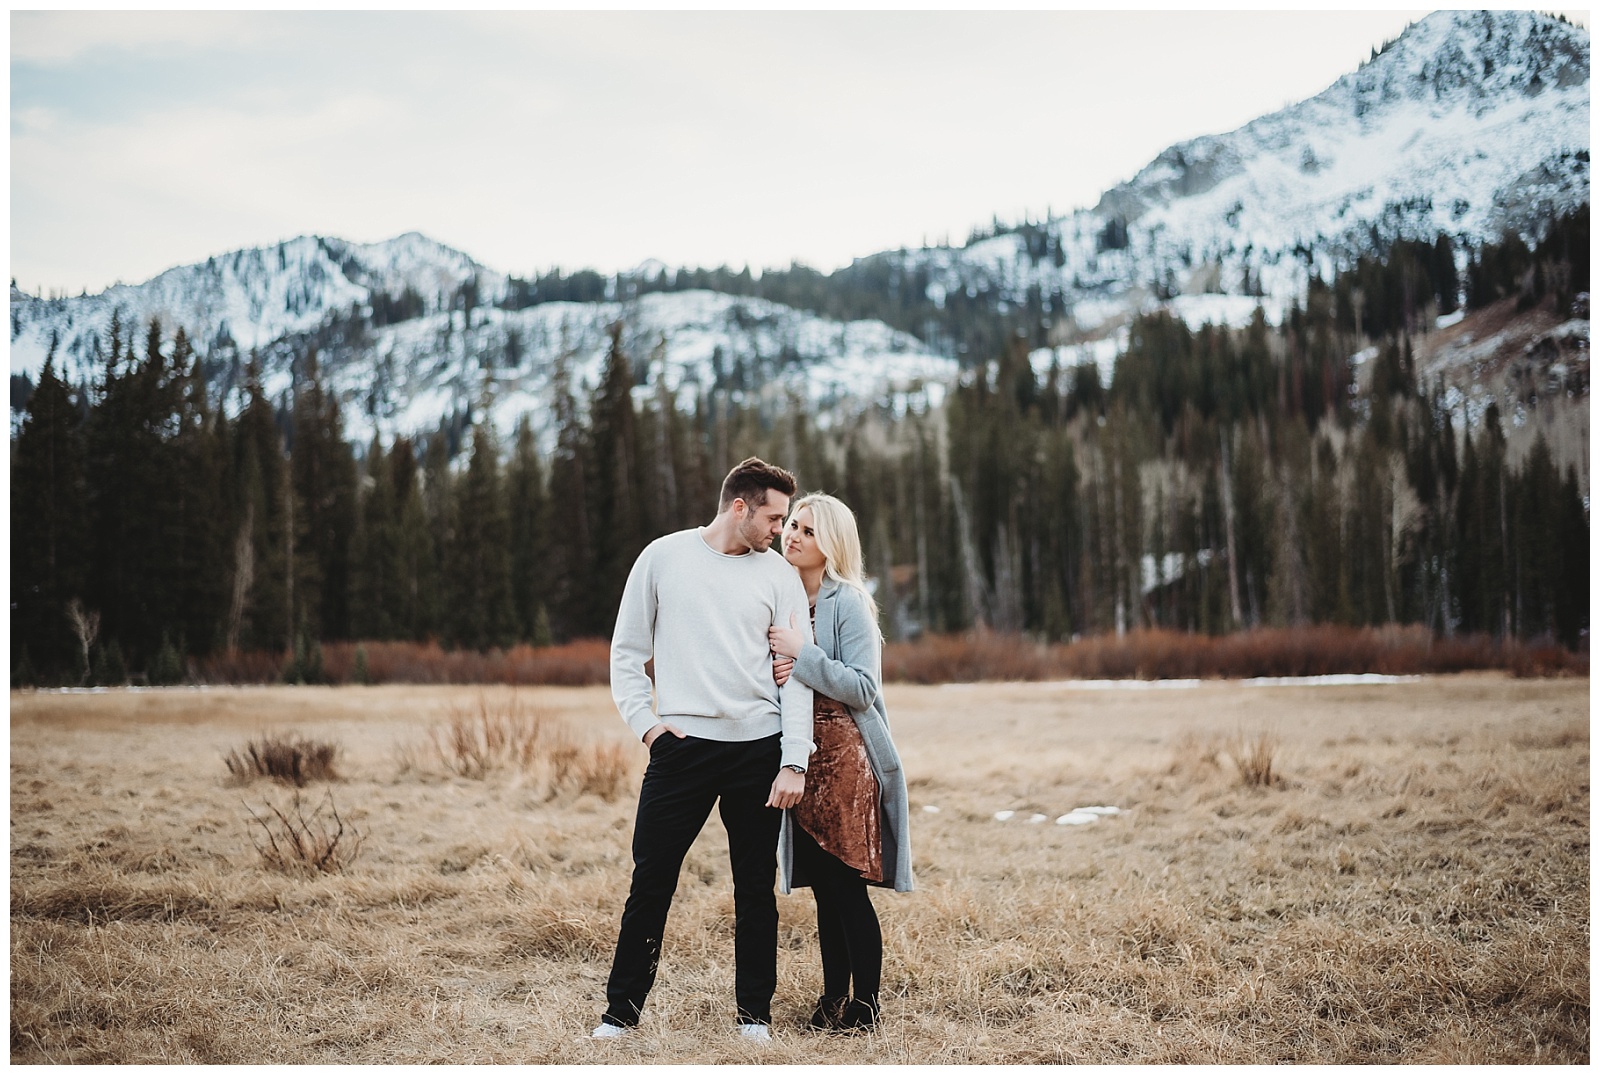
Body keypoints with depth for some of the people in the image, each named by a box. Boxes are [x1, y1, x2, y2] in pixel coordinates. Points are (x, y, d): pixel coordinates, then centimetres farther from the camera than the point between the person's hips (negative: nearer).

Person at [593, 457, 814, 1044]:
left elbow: (796, 677, 2)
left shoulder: (779, 576, 5)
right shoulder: (663, 557, 4)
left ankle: (754, 1016, 17)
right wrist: (645, 723, -4)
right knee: (650, 883, -1)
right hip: (680, 746, -1)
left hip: (758, 748, 1)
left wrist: (794, 763, -6)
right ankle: (620, 1013, 9)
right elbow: (627, 650, 9)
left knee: (756, 887, 7)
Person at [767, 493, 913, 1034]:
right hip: (803, 757, 7)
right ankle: (834, 999, 18)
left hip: (846, 759, -7)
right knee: (825, 887, 10)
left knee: (849, 886, -5)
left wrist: (802, 653, -20)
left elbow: (862, 689, -16)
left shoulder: (848, 603, -9)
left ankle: (865, 1006, 3)